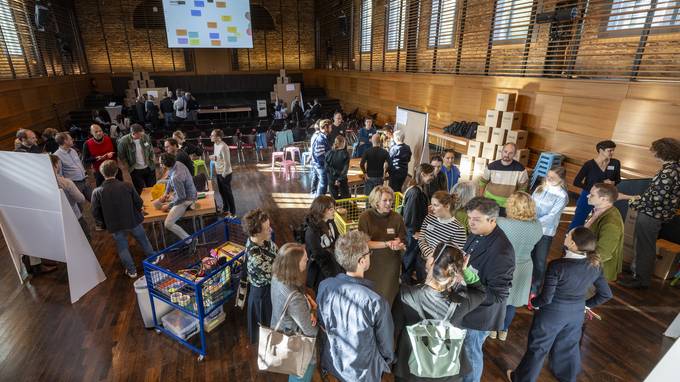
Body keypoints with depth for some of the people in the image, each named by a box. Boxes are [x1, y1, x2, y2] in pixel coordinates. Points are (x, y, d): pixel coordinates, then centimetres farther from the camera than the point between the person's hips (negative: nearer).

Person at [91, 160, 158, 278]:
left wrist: (104, 224, 10)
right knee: (143, 240, 23)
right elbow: (139, 203, -7)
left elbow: (95, 213, -8)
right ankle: (153, 258, 41)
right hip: (133, 221, 0)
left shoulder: (97, 192, -15)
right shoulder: (127, 186, -16)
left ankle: (131, 271, 27)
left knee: (122, 247, 18)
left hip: (114, 225, 0)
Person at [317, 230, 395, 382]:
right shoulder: (376, 302, -33)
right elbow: (386, 345, -15)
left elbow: (322, 323, 0)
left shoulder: (324, 286, -20)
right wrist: (388, 360, 8)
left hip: (330, 364, 4)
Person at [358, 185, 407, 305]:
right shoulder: (365, 217, -11)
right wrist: (387, 244, -23)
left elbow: (403, 244, -2)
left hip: (391, 264, 1)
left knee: (388, 298, 8)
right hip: (371, 263, -1)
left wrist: (398, 245, -25)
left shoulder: (396, 217, -6)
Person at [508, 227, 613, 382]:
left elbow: (546, 298, -23)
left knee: (538, 347, 14)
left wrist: (534, 303, -3)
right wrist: (587, 304, 14)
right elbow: (606, 294, 0)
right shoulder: (595, 266, -11)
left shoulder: (557, 265, -30)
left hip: (552, 314, -5)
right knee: (568, 346, 29)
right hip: (577, 314, 5)